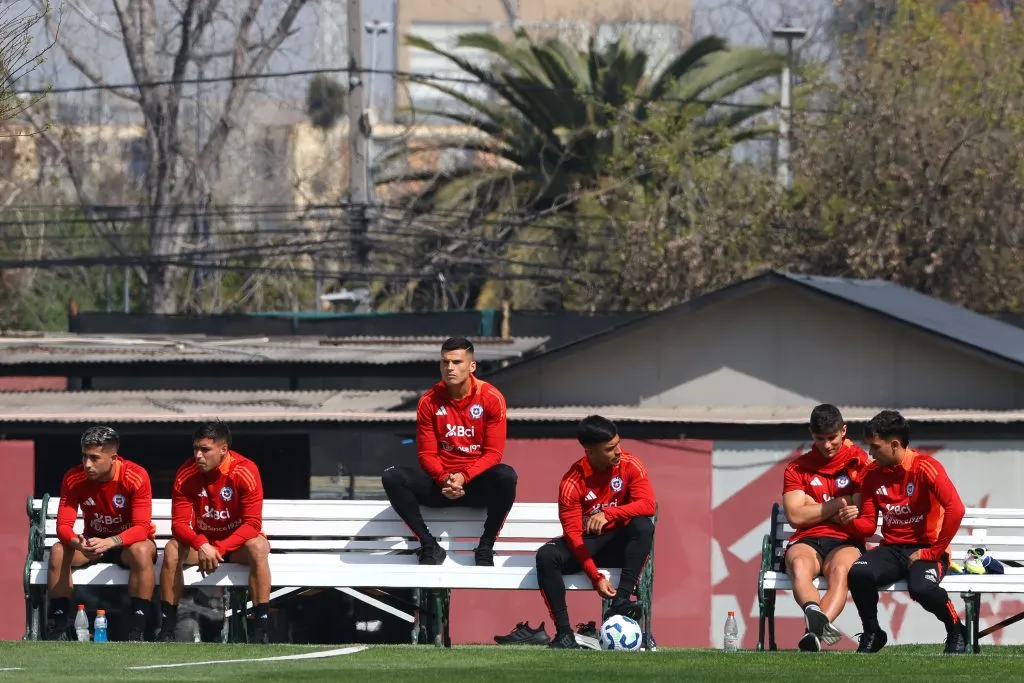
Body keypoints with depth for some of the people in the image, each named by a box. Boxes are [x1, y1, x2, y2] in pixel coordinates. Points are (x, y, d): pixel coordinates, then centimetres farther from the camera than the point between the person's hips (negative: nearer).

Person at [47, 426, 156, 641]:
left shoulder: (137, 477, -22)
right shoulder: (74, 478, -13)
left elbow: (142, 527, -27)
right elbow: (63, 525, -16)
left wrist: (110, 542, -45)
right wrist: (78, 543, -40)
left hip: (128, 542, -3)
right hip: (94, 541, 3)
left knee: (142, 552, -38)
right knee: (59, 551, -26)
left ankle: (137, 632, -35)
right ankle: (58, 629, -20)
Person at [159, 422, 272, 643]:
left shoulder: (245, 471, -20)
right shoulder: (186, 475, -12)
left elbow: (252, 524, -22)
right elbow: (179, 523, -15)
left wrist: (219, 549, -34)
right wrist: (201, 546, -36)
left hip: (237, 542, -2)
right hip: (201, 540, 2)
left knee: (258, 548, -34)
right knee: (172, 549, -27)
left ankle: (262, 627, -35)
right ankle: (167, 627, -24)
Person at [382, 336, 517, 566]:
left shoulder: (491, 398, -6)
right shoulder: (429, 401, 0)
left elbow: (493, 453, -7)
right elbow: (427, 454, 1)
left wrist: (464, 477, -22)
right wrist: (444, 479, -20)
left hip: (477, 482, -2)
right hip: (439, 483, 2)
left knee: (506, 476, -36)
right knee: (392, 477, -24)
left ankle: (485, 548, -20)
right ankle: (430, 546, -18)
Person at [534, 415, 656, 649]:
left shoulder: (630, 465, -10)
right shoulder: (572, 482, -15)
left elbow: (648, 505, -23)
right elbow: (573, 533, -17)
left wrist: (607, 513, -38)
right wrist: (596, 577, -27)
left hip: (619, 542, 1)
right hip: (587, 545, -1)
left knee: (643, 526, -32)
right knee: (546, 556, -30)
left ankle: (620, 602, -37)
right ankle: (564, 633, -30)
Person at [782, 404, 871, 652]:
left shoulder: (858, 462, 11)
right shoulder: (797, 469, 17)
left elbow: (863, 516, 2)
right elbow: (795, 516, 2)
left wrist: (814, 508, 2)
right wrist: (840, 504, -1)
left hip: (845, 542, -1)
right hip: (807, 541, 1)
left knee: (840, 570, -38)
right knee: (799, 564, -37)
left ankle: (815, 630, -63)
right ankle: (820, 622, -66)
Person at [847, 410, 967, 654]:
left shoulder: (925, 467, -12)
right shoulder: (873, 474, 6)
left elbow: (955, 509, -22)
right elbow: (868, 524, 9)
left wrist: (933, 552, -19)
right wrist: (849, 521, -15)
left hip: (925, 549, -5)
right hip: (891, 549, 5)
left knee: (922, 588, -37)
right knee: (858, 574, -28)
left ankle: (956, 632, -6)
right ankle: (872, 634, -4)